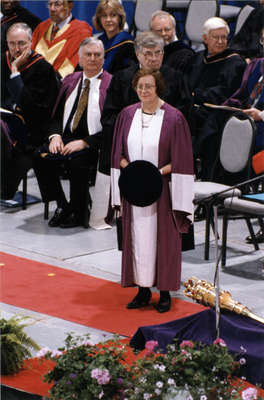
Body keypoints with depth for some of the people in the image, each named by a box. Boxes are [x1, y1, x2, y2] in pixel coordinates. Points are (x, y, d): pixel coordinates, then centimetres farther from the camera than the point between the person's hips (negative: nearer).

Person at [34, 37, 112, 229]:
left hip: (95, 143, -5)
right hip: (67, 138, 5)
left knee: (76, 161, -34)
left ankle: (78, 213, -12)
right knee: (41, 157, -22)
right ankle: (61, 205, -3)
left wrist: (84, 142, -18)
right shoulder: (70, 81, 16)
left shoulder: (111, 84, -2)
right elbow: (56, 115, 17)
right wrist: (55, 135, -5)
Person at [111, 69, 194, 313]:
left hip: (161, 190, -4)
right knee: (137, 238, 6)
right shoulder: (127, 115, 5)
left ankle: (165, 291, 12)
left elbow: (180, 161, -7)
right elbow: (119, 154, 10)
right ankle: (143, 290, 16)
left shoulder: (174, 118, -8)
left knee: (163, 238, 2)